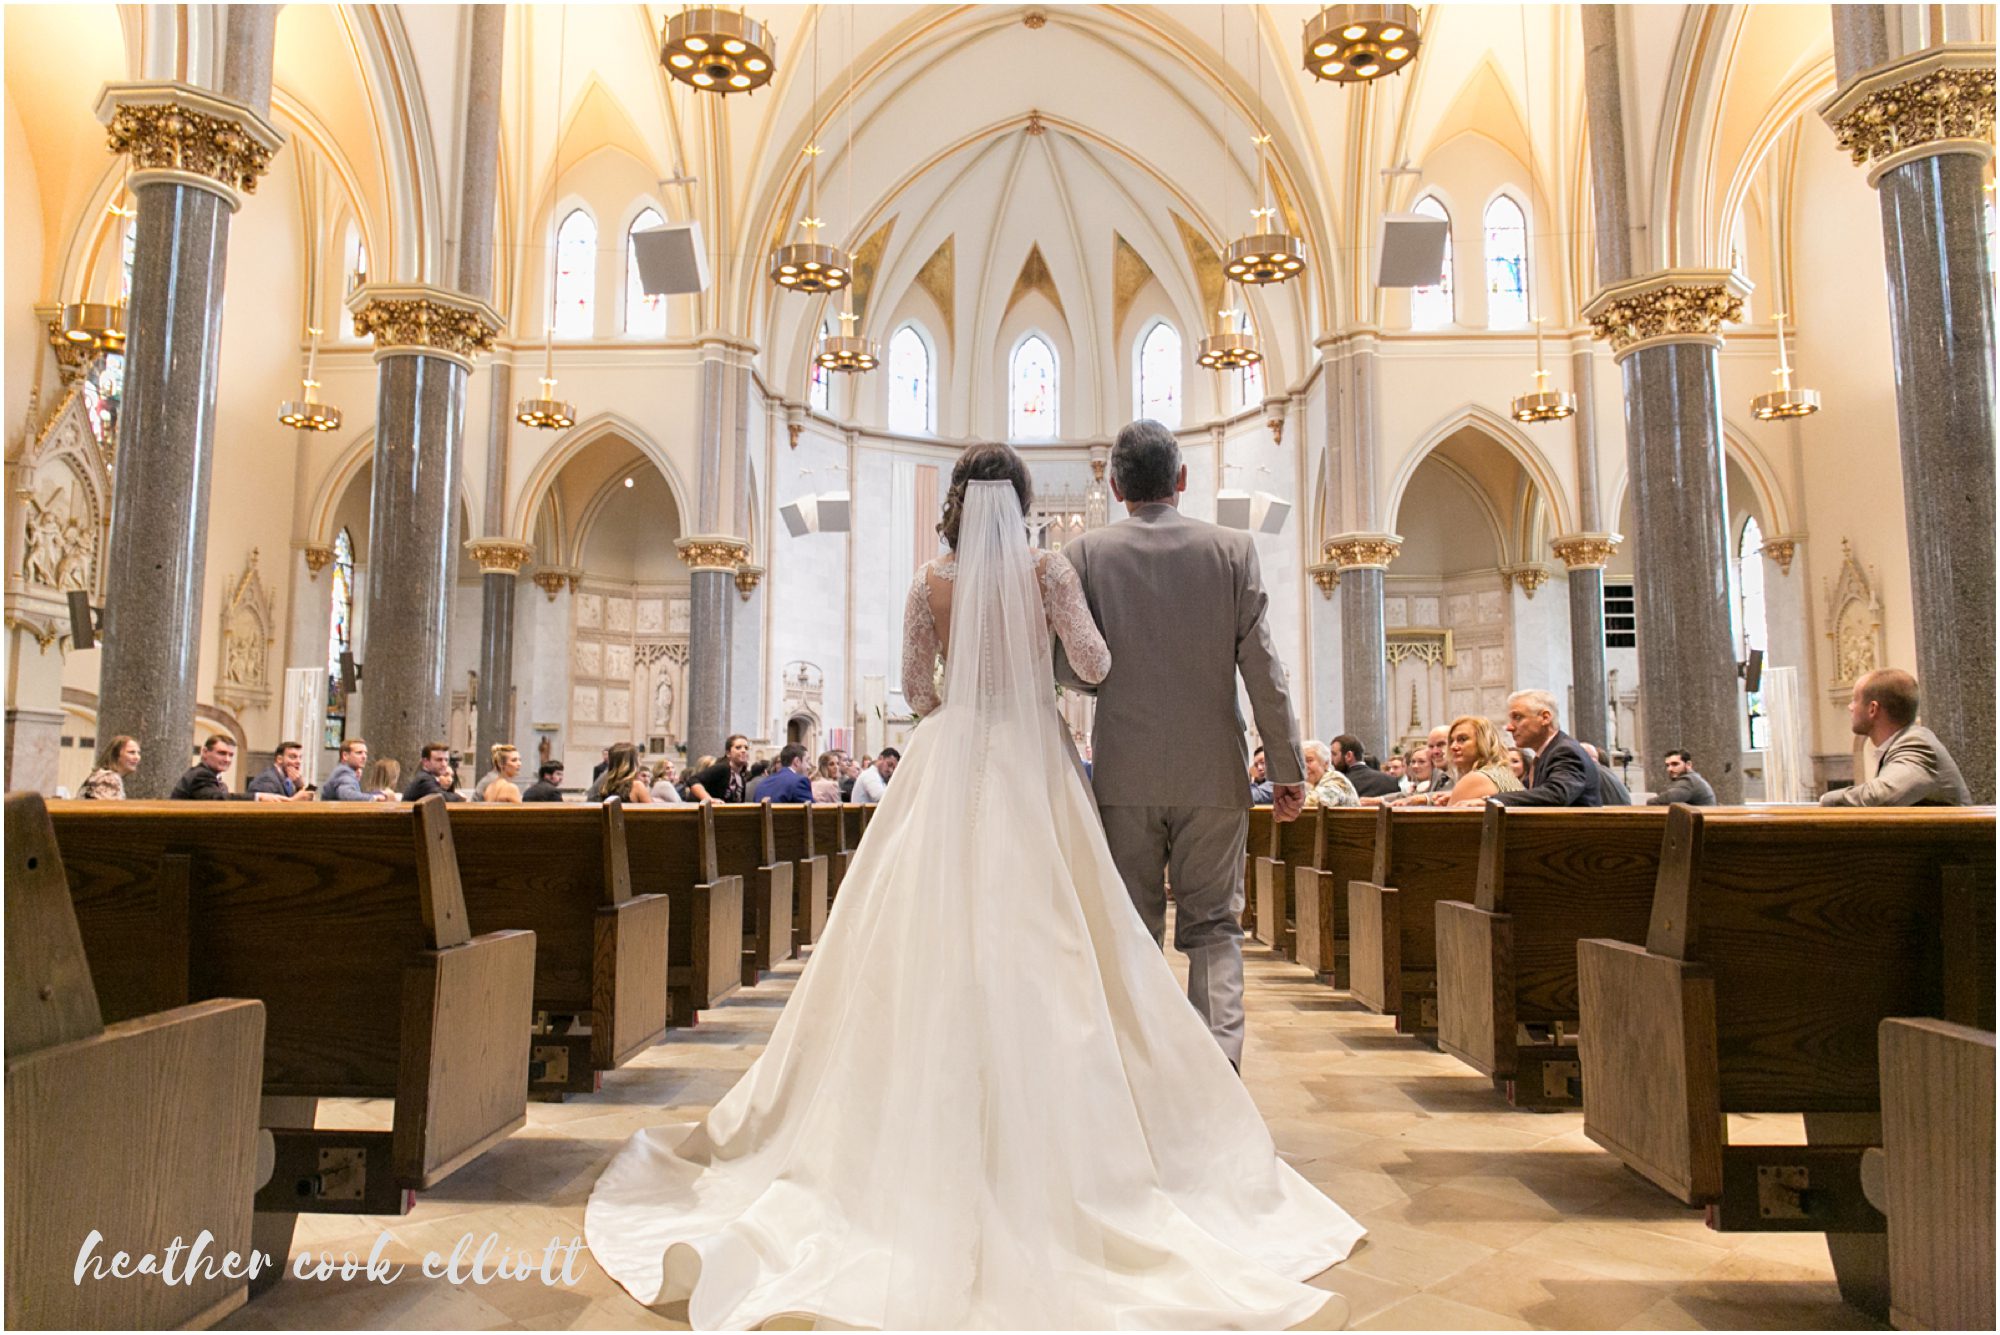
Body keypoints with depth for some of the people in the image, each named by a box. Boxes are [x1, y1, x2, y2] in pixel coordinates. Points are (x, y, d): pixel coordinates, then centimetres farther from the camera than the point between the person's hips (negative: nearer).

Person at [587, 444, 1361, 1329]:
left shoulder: (931, 583, 3)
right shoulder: (1046, 572, -2)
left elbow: (914, 689, 6)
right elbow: (1094, 665, -7)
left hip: (949, 764, 2)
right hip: (1032, 767, -1)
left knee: (941, 939, 6)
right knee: (1038, 945, 3)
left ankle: (941, 1115, 12)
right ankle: (1042, 1122, 7)